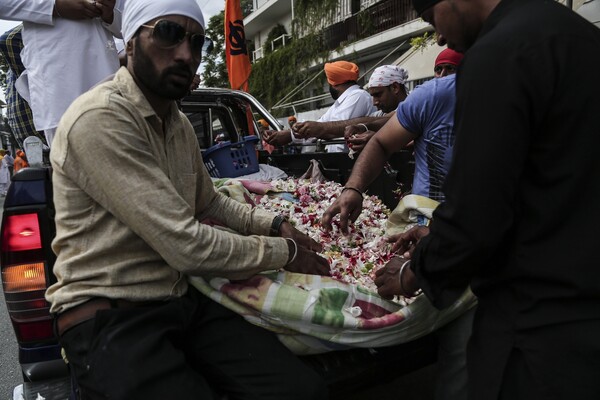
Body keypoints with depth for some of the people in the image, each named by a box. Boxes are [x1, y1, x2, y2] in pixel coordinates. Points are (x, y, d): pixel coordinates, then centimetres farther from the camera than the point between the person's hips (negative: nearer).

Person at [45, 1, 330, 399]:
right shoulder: (99, 119, -19)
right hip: (110, 317, -7)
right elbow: (188, 246, -22)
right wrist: (285, 253, -9)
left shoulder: (180, 124, 10)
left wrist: (275, 225, 9)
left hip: (183, 299, 7)